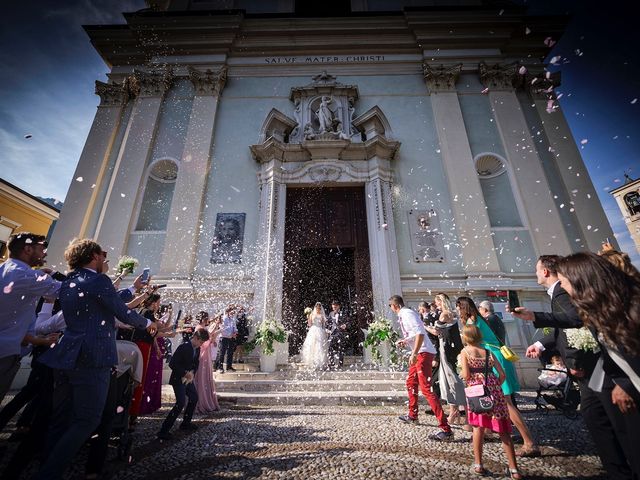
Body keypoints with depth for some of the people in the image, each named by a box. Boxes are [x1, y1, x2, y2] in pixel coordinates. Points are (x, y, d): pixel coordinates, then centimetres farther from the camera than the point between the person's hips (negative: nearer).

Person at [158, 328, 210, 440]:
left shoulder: (197, 349, -1)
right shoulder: (183, 347, -25)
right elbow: (172, 364, -24)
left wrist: (192, 373, -9)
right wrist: (185, 373, -26)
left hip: (188, 379, 8)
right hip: (178, 379, -8)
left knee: (194, 397, 15)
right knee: (181, 403, -15)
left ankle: (186, 423, 31)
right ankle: (163, 431, -3)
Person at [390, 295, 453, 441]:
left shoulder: (407, 313, -16)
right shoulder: (403, 315, 12)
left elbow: (420, 332, -27)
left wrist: (414, 353, -29)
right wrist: (404, 341, 28)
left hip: (423, 353, -11)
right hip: (418, 353, 11)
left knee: (426, 389, -11)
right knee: (411, 383, 23)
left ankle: (446, 429, -6)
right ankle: (412, 416, 40)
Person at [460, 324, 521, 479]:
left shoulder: (465, 352, -1)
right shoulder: (488, 352, 10)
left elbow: (466, 375, -10)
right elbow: (502, 375, 6)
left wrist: (461, 374, 11)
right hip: (494, 391, 3)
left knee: (478, 426, 11)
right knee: (503, 430, 13)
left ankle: (478, 465, 17)